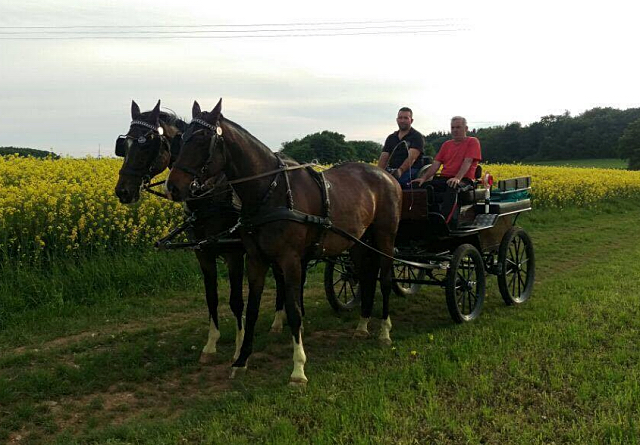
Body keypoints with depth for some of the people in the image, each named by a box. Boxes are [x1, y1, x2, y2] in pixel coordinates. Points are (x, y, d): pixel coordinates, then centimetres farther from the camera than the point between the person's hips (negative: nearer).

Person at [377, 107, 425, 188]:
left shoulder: (417, 137, 4)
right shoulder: (391, 138, 22)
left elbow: (411, 157, -14)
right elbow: (384, 158, 11)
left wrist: (400, 170, -32)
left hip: (409, 171, -6)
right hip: (391, 171, 6)